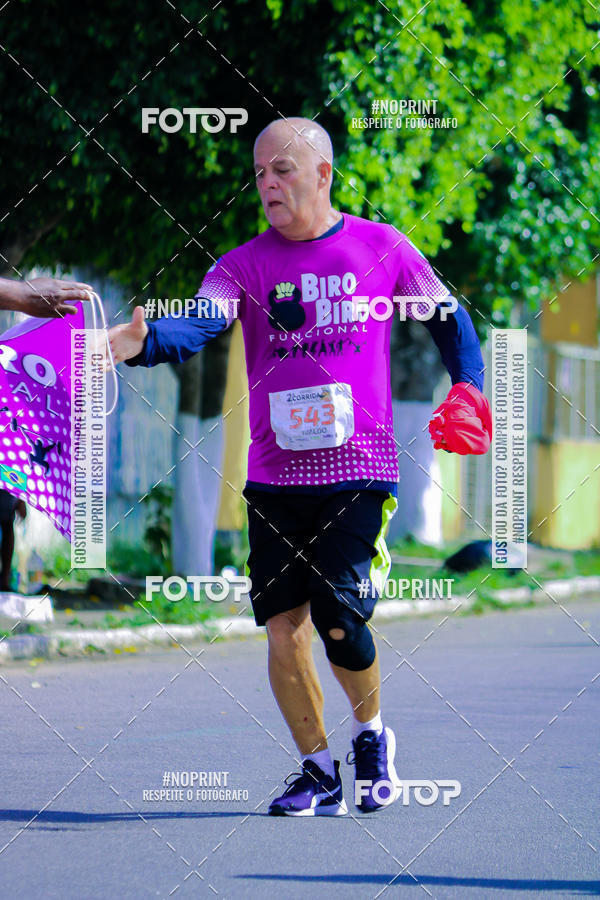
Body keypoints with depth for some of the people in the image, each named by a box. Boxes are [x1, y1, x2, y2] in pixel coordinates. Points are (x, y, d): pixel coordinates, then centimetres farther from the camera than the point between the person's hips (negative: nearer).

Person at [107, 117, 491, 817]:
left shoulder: (382, 249, 4)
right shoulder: (245, 265, 4)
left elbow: (448, 319, 16)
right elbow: (199, 323, -14)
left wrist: (468, 388, -1)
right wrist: (139, 341, -34)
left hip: (358, 470, -2)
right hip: (275, 476, 2)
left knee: (337, 618, -13)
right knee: (283, 625, -1)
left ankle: (371, 732, 16)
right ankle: (319, 772, 15)